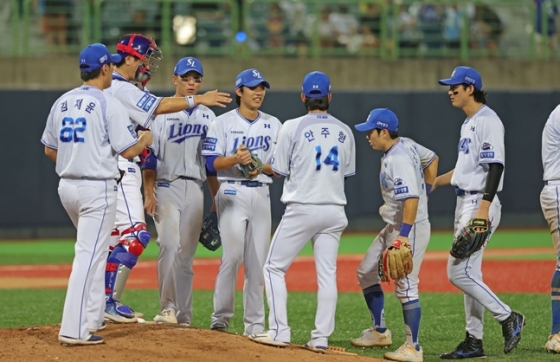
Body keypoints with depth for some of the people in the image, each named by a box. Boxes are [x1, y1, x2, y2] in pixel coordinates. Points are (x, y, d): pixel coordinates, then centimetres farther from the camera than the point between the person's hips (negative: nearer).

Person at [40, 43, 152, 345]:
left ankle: (91, 318, 24)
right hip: (97, 189, -7)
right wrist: (145, 140, 8)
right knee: (89, 257, -8)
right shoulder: (108, 104, -12)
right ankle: (74, 330, -13)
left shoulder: (61, 103, 8)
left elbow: (49, 149, 15)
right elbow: (128, 151, -12)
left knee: (92, 251, 23)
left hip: (66, 186, 7)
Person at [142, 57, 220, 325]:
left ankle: (183, 314, 6)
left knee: (186, 253, 4)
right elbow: (149, 156, -4)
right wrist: (149, 194, -13)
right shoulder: (160, 112, 1)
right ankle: (167, 309, -15)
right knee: (169, 246, -17)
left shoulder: (207, 116, 14)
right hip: (167, 188, -4)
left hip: (195, 190, 4)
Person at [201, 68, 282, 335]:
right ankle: (221, 318, -5)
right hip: (232, 192, -4)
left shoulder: (273, 124, 11)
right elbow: (212, 163, -5)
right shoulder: (222, 123, 0)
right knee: (233, 255, -14)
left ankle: (255, 324, 6)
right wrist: (235, 159, -23)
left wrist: (262, 167, -11)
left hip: (261, 194, 4)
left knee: (258, 261, 3)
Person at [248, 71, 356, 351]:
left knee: (274, 267, 5)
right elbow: (347, 171, 14)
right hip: (334, 210, 4)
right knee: (327, 274, 6)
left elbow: (279, 171, -3)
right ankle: (321, 338, 3)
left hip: (302, 209, -4)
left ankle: (279, 331, -4)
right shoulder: (344, 131, 6)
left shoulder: (293, 127, -7)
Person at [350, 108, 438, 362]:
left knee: (405, 286, -10)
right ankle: (379, 332, 24)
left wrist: (404, 235, -34)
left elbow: (411, 198, -31)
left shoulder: (398, 160, -23)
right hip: (393, 227, 11)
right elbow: (432, 159, 22)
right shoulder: (406, 144, 6)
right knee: (366, 273, 17)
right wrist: (426, 190, 21)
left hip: (411, 227, -11)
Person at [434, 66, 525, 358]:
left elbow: (495, 166, -21)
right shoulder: (468, 123, 17)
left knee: (458, 272, -14)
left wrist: (483, 209, -28)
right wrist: (437, 180, 26)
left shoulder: (487, 121, -14)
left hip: (480, 203, -10)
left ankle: (508, 317, -5)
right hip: (465, 203, 10)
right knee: (468, 273, 10)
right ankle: (474, 342, 13)